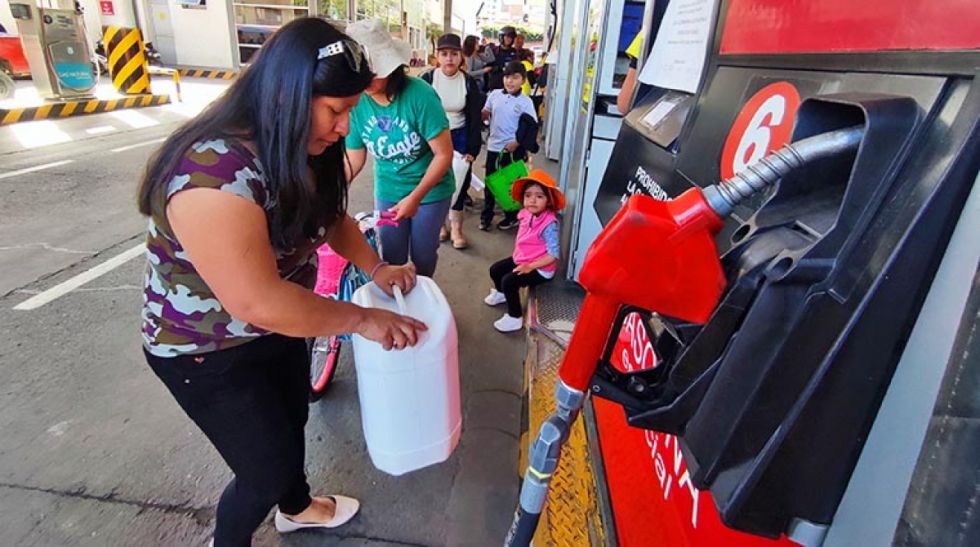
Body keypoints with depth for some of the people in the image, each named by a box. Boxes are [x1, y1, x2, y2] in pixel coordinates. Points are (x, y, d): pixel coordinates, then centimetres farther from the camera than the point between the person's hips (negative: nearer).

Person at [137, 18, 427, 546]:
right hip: (208, 352, -8)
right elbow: (259, 302, -38)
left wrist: (376, 268, -7)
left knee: (291, 422, 26)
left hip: (279, 326, 8)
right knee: (270, 466, 5)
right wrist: (362, 319, -29)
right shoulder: (215, 172, -36)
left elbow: (332, 216, 8)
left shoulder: (298, 151, -7)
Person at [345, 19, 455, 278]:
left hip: (430, 190, -3)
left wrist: (415, 197, -25)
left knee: (423, 254, 12)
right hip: (387, 192, 3)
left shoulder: (419, 94, -23)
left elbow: (444, 154, -21)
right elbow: (354, 159, -2)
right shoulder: (357, 102, -11)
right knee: (391, 258, 10)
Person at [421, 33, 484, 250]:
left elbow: (475, 119, -2)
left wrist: (472, 149, -8)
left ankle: (456, 227, 15)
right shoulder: (427, 79, -9)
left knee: (460, 180, 3)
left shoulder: (469, 82, -4)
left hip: (459, 136, 1)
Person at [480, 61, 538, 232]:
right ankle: (486, 215, 26)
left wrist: (518, 142, -18)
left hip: (513, 149, -3)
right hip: (493, 146, 3)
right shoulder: (494, 95, 0)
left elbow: (531, 127, -9)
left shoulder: (526, 102, -8)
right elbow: (484, 113, 13)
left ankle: (512, 216, 25)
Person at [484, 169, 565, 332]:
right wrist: (517, 254, 6)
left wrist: (530, 266, -29)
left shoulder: (549, 224, -29)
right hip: (522, 259, 9)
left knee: (509, 281, -20)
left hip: (540, 268, -9)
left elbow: (554, 255, -29)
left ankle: (515, 318, -2)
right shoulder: (526, 214, -5)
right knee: (495, 270, 12)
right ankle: (501, 293, 44)